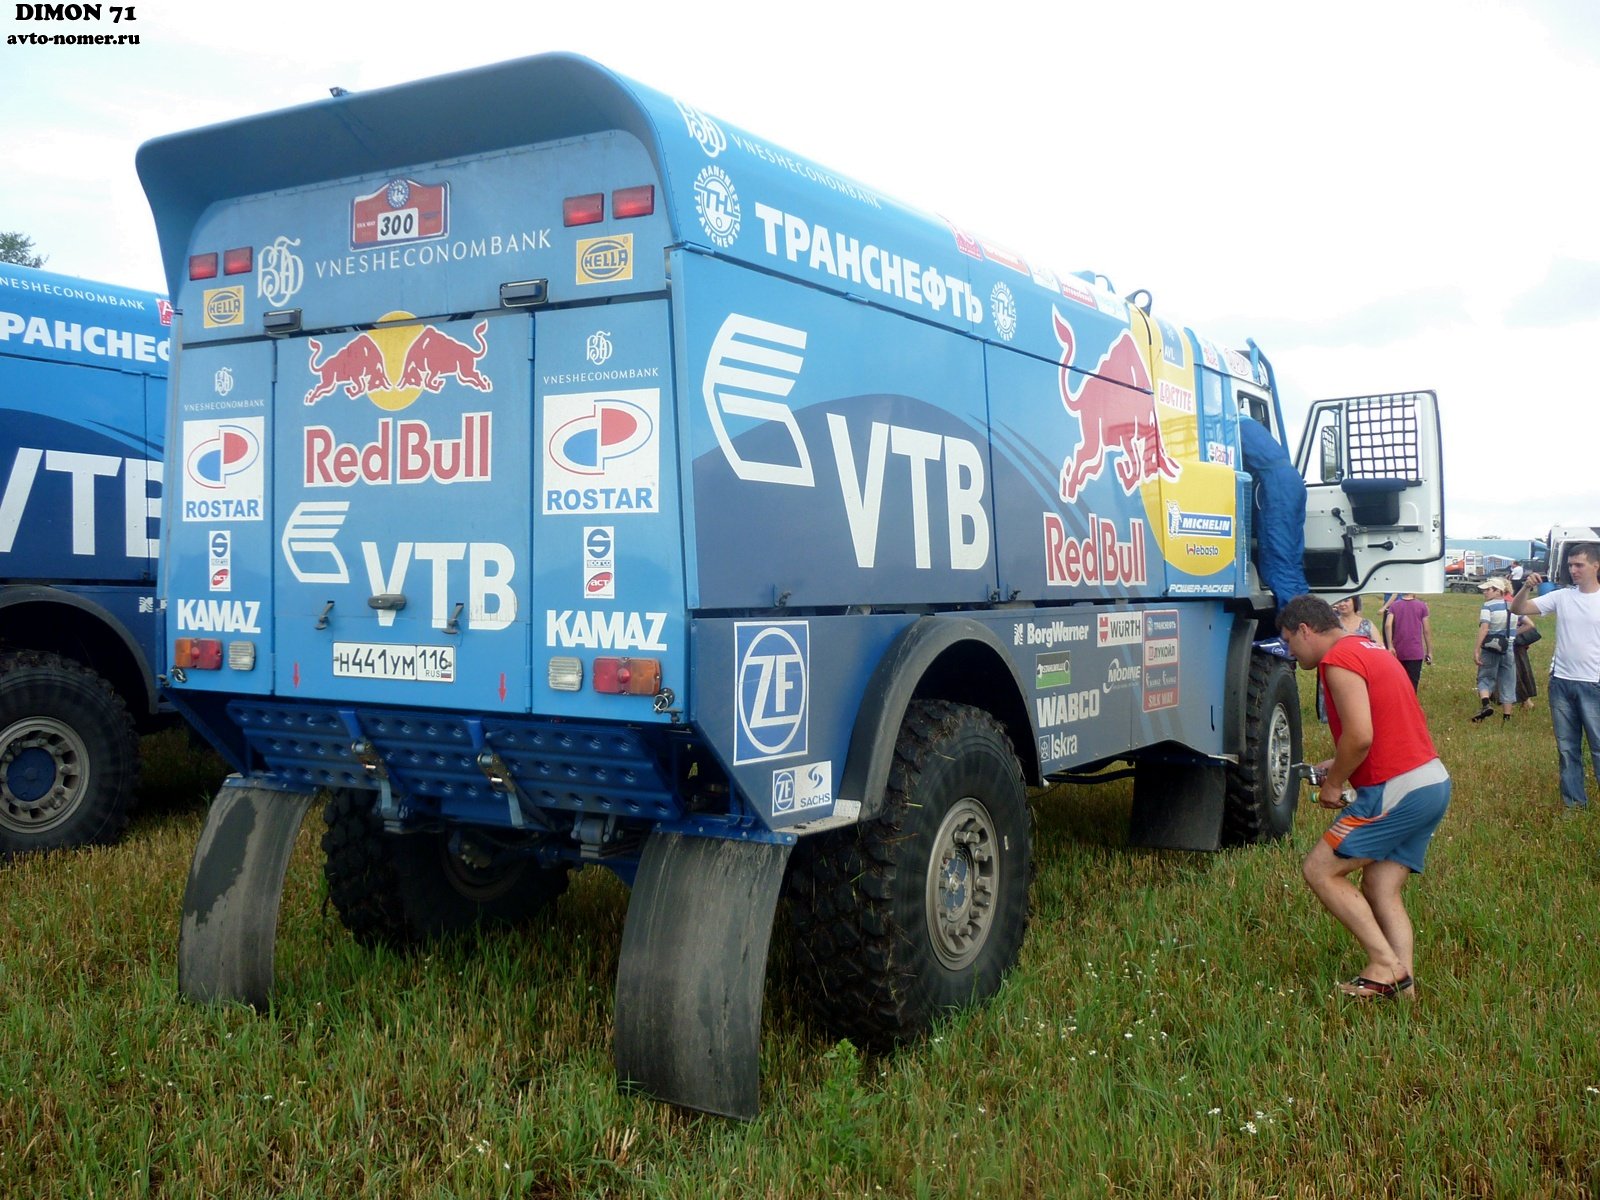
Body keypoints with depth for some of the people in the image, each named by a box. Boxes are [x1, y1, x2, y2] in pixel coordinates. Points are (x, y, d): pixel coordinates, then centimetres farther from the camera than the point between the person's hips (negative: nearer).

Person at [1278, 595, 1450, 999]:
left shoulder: (1338, 659, -12)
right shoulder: (1371, 650, 20)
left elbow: (1360, 736, -22)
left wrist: (1333, 784, -6)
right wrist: (1337, 766, 17)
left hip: (1397, 790, -10)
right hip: (1434, 782, 10)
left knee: (1319, 869, -3)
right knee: (1381, 890, 11)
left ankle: (1386, 965, -4)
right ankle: (1403, 981, 3)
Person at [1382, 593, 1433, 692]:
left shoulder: (1394, 605, 4)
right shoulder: (1422, 606, 0)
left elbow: (1388, 625, -12)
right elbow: (1427, 630, -1)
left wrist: (1390, 646, -14)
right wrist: (1429, 651, 4)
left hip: (1398, 652, 2)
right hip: (1415, 652, -2)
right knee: (1413, 684, -2)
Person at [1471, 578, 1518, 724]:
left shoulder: (1488, 606, -10)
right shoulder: (1514, 606, 8)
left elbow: (1484, 628, -20)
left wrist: (1476, 650, -20)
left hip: (1490, 648, -5)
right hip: (1510, 649, 5)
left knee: (1485, 679, 8)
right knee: (1507, 683, 11)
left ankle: (1485, 703, -19)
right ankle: (1506, 717, 13)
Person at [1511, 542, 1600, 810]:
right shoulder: (1562, 597, 3)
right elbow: (1518, 609, 2)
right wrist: (1526, 587, -16)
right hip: (1560, 682, 4)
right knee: (1567, 747, 11)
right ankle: (1574, 800, 21)